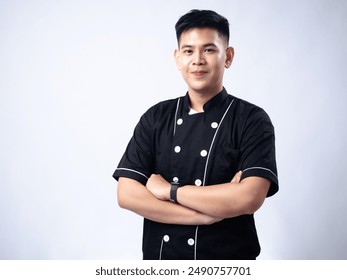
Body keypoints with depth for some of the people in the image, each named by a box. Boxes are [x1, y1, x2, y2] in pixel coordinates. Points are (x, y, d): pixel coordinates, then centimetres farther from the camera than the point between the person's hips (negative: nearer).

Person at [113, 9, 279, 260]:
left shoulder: (252, 120, -10)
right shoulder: (155, 118, -2)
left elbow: (250, 198, -23)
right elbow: (127, 194, -10)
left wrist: (170, 190, -16)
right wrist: (206, 214, -18)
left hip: (227, 255, -2)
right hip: (158, 255, 3)